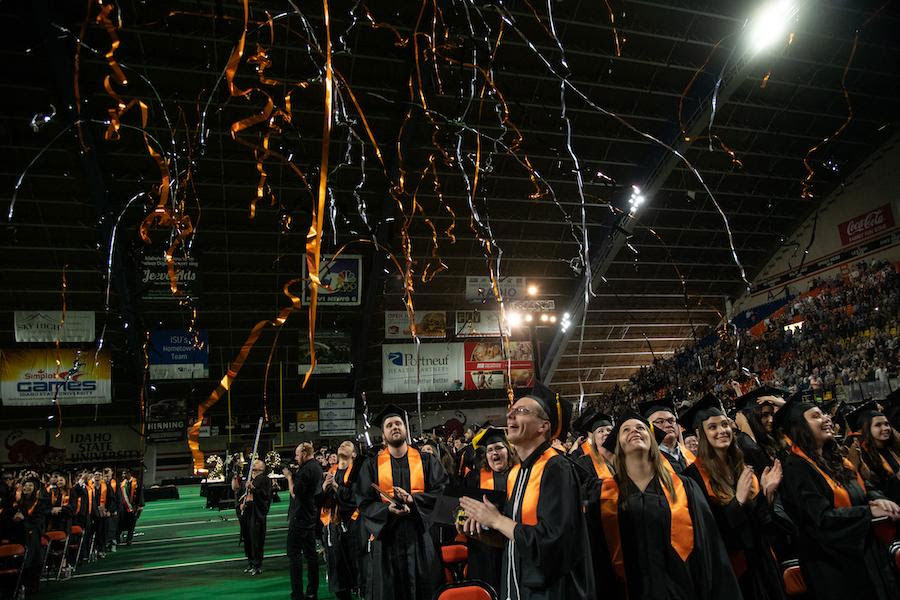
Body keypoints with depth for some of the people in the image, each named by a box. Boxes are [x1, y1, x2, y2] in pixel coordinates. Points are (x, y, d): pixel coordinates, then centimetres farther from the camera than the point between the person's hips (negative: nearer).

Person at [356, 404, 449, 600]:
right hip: (386, 535, 0)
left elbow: (442, 490, -3)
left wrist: (413, 499, -17)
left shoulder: (427, 460, 7)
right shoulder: (372, 465, 5)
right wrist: (388, 509, -20)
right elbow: (364, 503, 0)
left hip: (420, 536, 1)